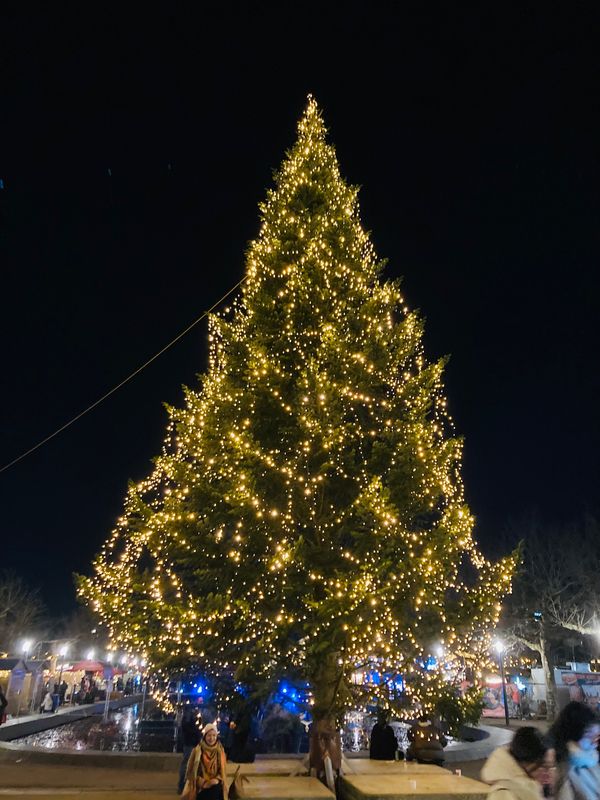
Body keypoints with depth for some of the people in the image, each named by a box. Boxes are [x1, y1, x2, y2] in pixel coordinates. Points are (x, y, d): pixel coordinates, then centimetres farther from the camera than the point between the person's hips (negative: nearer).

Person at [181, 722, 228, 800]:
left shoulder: (220, 751, 6)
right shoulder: (197, 751, -1)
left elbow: (223, 770, 11)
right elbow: (191, 771, 1)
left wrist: (216, 779, -9)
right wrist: (203, 783, -10)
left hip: (215, 785, 2)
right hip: (200, 786, -1)